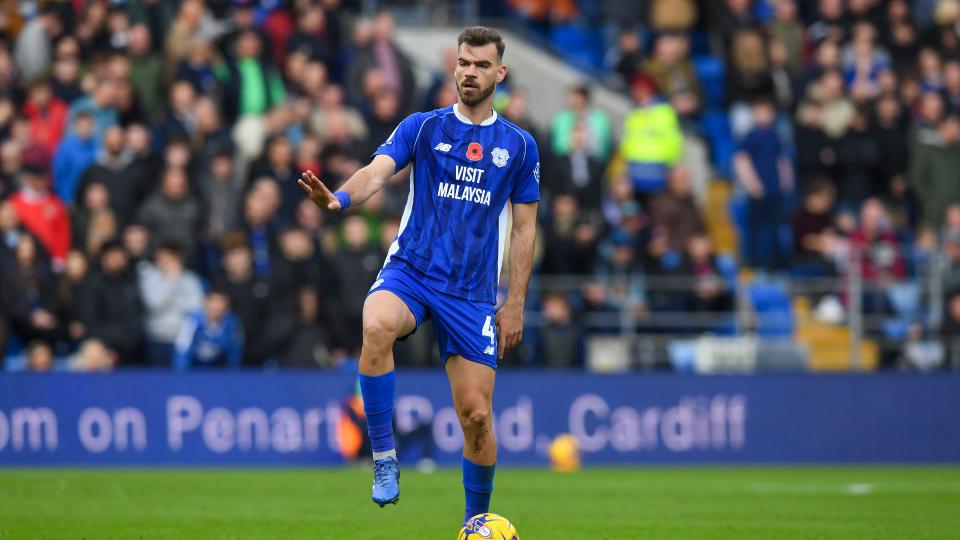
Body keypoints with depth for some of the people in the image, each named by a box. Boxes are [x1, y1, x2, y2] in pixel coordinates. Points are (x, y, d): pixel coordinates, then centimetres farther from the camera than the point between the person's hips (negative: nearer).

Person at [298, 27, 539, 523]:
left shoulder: (519, 146, 8)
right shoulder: (422, 127, 4)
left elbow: (524, 229, 11)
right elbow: (378, 171, -12)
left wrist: (515, 305, 5)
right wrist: (340, 198, -34)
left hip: (472, 292, 1)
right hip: (410, 272, -1)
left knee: (476, 414, -2)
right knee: (377, 325, -36)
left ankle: (476, 523, 20)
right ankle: (384, 457, -26)